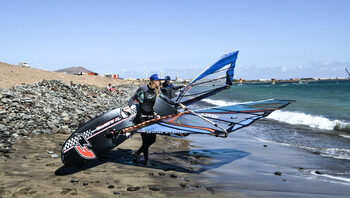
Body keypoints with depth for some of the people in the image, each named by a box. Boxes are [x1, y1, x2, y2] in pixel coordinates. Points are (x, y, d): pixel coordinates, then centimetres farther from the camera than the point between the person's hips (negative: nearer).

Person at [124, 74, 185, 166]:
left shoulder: (156, 92, 6)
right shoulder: (143, 88, -9)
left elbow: (166, 99, 10)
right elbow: (133, 98, -1)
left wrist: (178, 104, 6)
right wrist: (128, 106, -15)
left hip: (151, 116, 6)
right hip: (142, 117, -6)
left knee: (152, 139, 5)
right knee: (146, 139, -4)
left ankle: (137, 153, 24)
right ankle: (146, 159, 16)